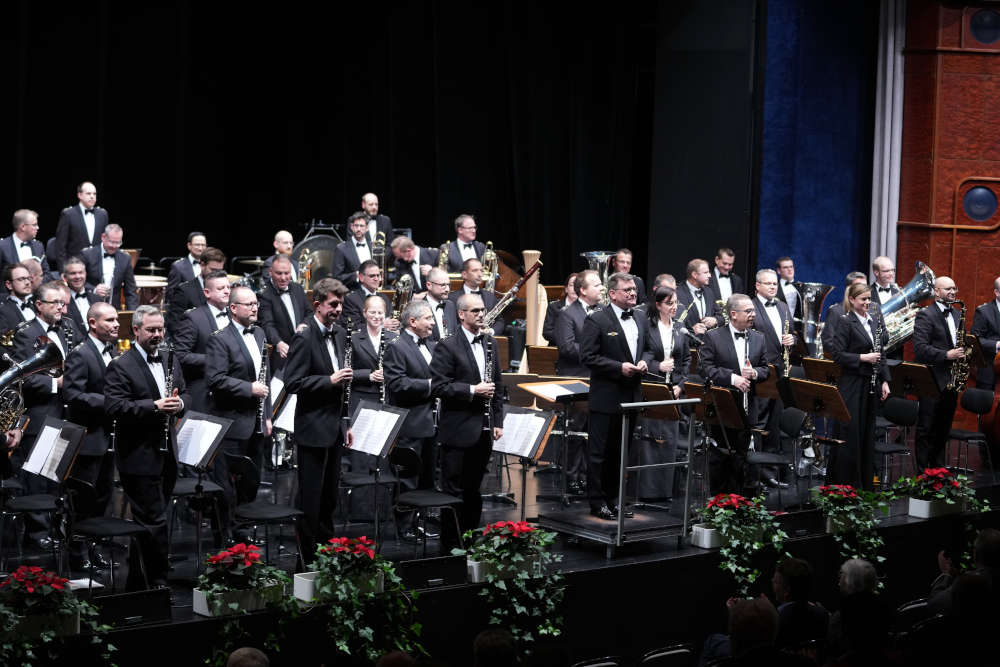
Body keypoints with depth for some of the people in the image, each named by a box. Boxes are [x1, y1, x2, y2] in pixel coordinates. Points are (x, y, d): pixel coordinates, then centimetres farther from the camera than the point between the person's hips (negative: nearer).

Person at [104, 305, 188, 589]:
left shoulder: (170, 360, 13)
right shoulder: (120, 367, -10)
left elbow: (184, 394, 19)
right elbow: (114, 407, -20)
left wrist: (178, 403, -5)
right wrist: (154, 406, -26)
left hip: (166, 455, 7)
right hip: (139, 456, -7)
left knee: (145, 521, 15)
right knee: (155, 521, -8)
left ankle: (136, 582, 25)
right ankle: (159, 582, -2)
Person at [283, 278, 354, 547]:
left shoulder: (339, 334, 10)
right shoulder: (304, 337, -15)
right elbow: (292, 382, -20)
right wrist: (330, 380, -25)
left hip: (334, 428, 8)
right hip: (313, 430, -8)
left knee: (330, 493, 16)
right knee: (311, 495, -1)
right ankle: (307, 553, 7)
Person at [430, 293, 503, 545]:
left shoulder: (490, 344, 12)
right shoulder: (447, 346, -9)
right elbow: (438, 386, -14)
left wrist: (498, 421, 10)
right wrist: (472, 390, -20)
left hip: (483, 430, 6)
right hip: (458, 431, -6)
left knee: (474, 489, 13)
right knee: (454, 490, -1)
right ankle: (450, 542, 6)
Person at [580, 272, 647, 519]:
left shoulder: (642, 322, 13)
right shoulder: (596, 320, -8)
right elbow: (587, 357, -13)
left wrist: (643, 363, 0)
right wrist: (619, 367, -19)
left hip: (631, 398, 6)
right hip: (606, 399, -6)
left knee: (620, 452, 13)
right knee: (599, 452, 0)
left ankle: (613, 499, 23)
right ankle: (597, 502, 6)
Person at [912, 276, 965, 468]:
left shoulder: (956, 315, 16)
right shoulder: (925, 315, -9)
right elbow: (920, 348, -18)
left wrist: (962, 353, 4)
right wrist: (946, 355, -24)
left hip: (951, 381, 7)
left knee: (943, 430, 13)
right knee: (926, 430, -2)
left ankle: (938, 469, 21)